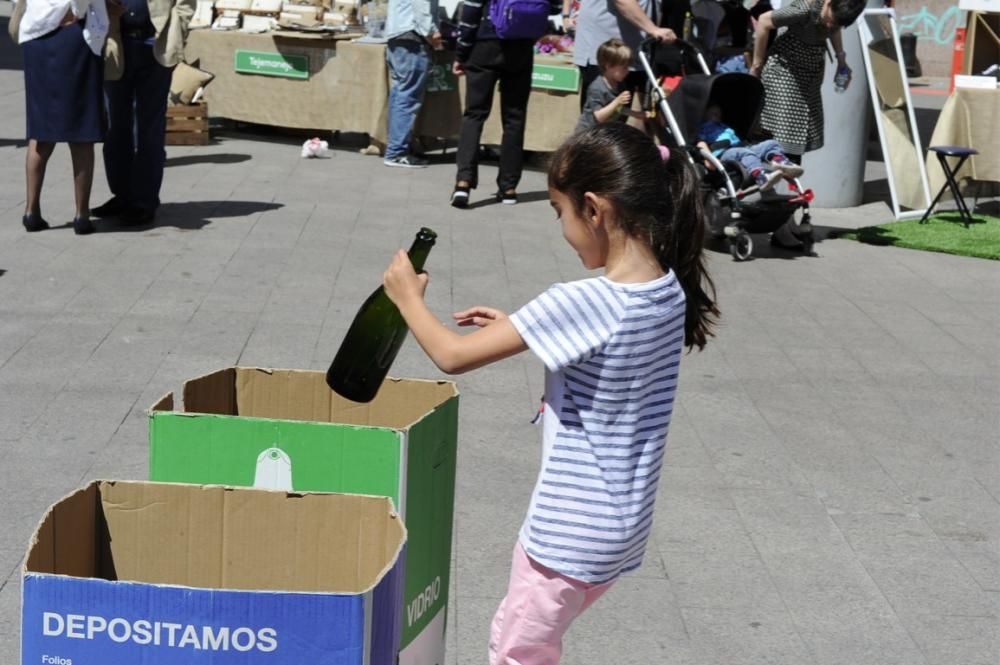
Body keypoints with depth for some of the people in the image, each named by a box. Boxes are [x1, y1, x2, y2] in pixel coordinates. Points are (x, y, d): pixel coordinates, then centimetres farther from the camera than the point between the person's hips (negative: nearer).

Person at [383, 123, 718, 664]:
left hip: (573, 530, -8)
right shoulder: (671, 291, -2)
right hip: (620, 522, 8)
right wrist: (518, 328, 10)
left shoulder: (580, 303, -25)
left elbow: (453, 356, -19)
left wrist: (408, 296, -1)